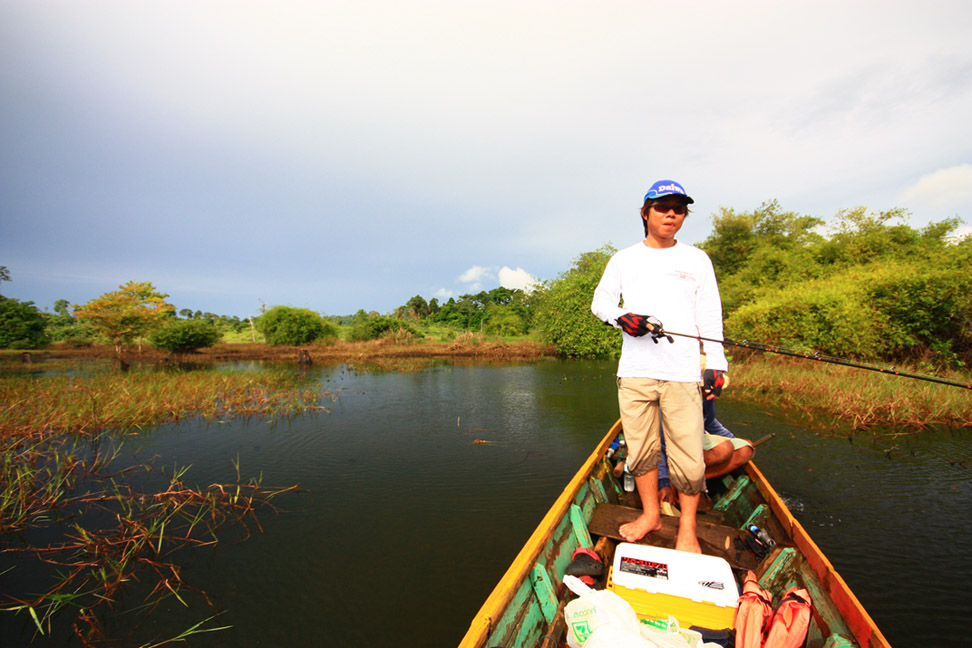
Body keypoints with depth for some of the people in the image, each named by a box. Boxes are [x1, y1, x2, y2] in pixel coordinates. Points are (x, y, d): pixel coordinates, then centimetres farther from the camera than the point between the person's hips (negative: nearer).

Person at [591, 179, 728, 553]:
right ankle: (650, 513, 28)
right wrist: (621, 317, -10)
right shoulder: (624, 259, 13)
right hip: (634, 371, 1)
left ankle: (687, 528, 19)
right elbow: (600, 301, 11)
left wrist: (716, 364, 0)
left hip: (683, 372, -1)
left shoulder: (696, 259, 12)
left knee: (688, 454, -1)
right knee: (640, 448, 9)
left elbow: (710, 317, 8)